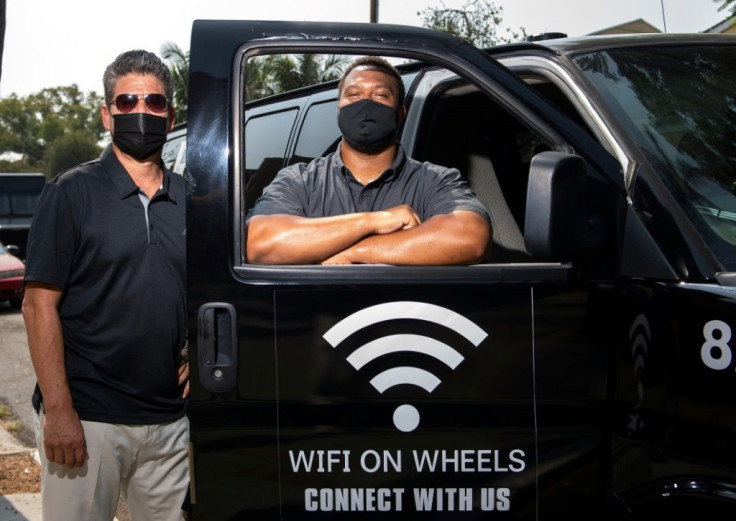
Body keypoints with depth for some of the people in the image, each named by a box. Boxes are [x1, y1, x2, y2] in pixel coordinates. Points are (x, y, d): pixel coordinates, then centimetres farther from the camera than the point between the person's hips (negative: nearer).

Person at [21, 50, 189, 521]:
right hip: (86, 420, -4)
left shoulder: (188, 199, 10)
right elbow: (40, 305, -8)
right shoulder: (72, 192, -3)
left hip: (169, 421, 5)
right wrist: (58, 411, -14)